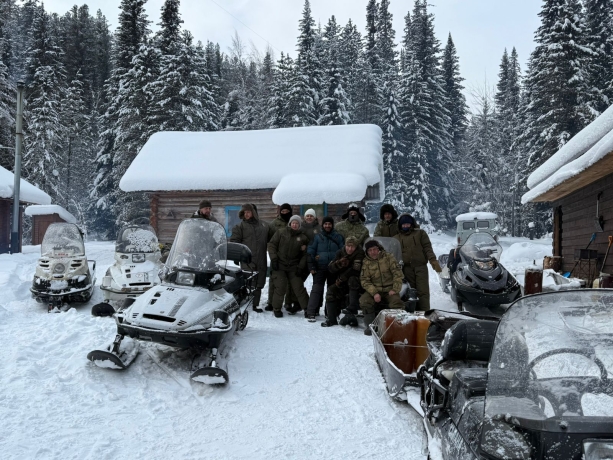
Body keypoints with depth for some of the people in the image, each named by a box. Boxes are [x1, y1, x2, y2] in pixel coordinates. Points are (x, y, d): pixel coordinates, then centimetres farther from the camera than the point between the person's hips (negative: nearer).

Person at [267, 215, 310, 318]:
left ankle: (307, 308, 10)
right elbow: (272, 245, 2)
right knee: (280, 287, -6)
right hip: (279, 266, -1)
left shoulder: (303, 238, 5)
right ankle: (277, 309, 12)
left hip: (293, 267, 1)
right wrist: (274, 258, -8)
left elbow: (305, 254, 5)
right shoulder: (281, 233, 2)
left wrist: (301, 267, -4)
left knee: (299, 287, -1)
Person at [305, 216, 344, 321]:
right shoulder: (317, 237, 6)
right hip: (320, 268, -2)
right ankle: (311, 313, -11)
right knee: (317, 289, -10)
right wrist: (311, 266, -3)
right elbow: (310, 252, 4)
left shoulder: (338, 237, 8)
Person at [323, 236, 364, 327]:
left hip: (356, 280, -5)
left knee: (352, 280, -36)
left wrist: (341, 279, -20)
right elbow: (330, 268, -4)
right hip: (342, 282, 5)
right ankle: (331, 318, -9)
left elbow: (355, 270, -24)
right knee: (331, 290, -16)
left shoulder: (359, 253, -14)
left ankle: (351, 312, -41)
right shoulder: (340, 252, 1)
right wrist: (339, 263, -25)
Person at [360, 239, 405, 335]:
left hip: (389, 290, -1)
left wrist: (395, 289, -11)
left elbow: (398, 273, -1)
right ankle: (369, 325, -8)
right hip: (374, 290, 1)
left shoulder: (388, 257, 1)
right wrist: (374, 293, -17)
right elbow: (364, 280, -2)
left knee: (397, 302, -30)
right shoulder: (366, 262, 4)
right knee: (364, 301, -26)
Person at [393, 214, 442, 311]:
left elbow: (427, 248, 5)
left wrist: (433, 260, -8)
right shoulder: (397, 238, 19)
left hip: (420, 267, -2)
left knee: (423, 291, -8)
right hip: (407, 268, 2)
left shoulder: (420, 233, 13)